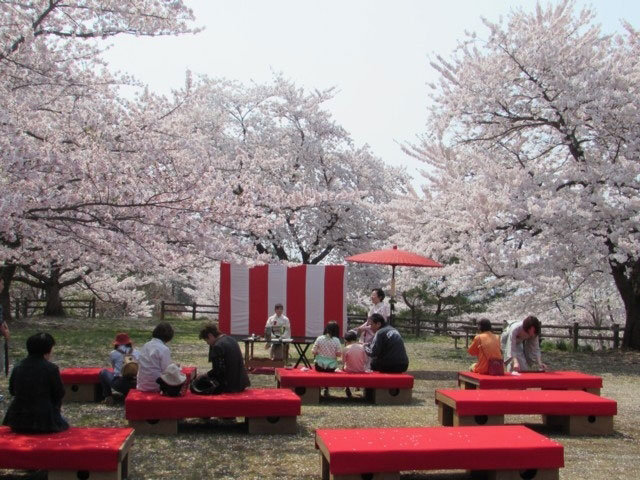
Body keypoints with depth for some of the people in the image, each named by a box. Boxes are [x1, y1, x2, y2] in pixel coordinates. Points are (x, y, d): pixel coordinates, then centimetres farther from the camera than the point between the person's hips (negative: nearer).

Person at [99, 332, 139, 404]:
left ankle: (108, 397, 19)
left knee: (103, 372, 23)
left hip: (120, 385, -2)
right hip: (136, 385, 2)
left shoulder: (113, 353, 6)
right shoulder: (137, 353, 10)